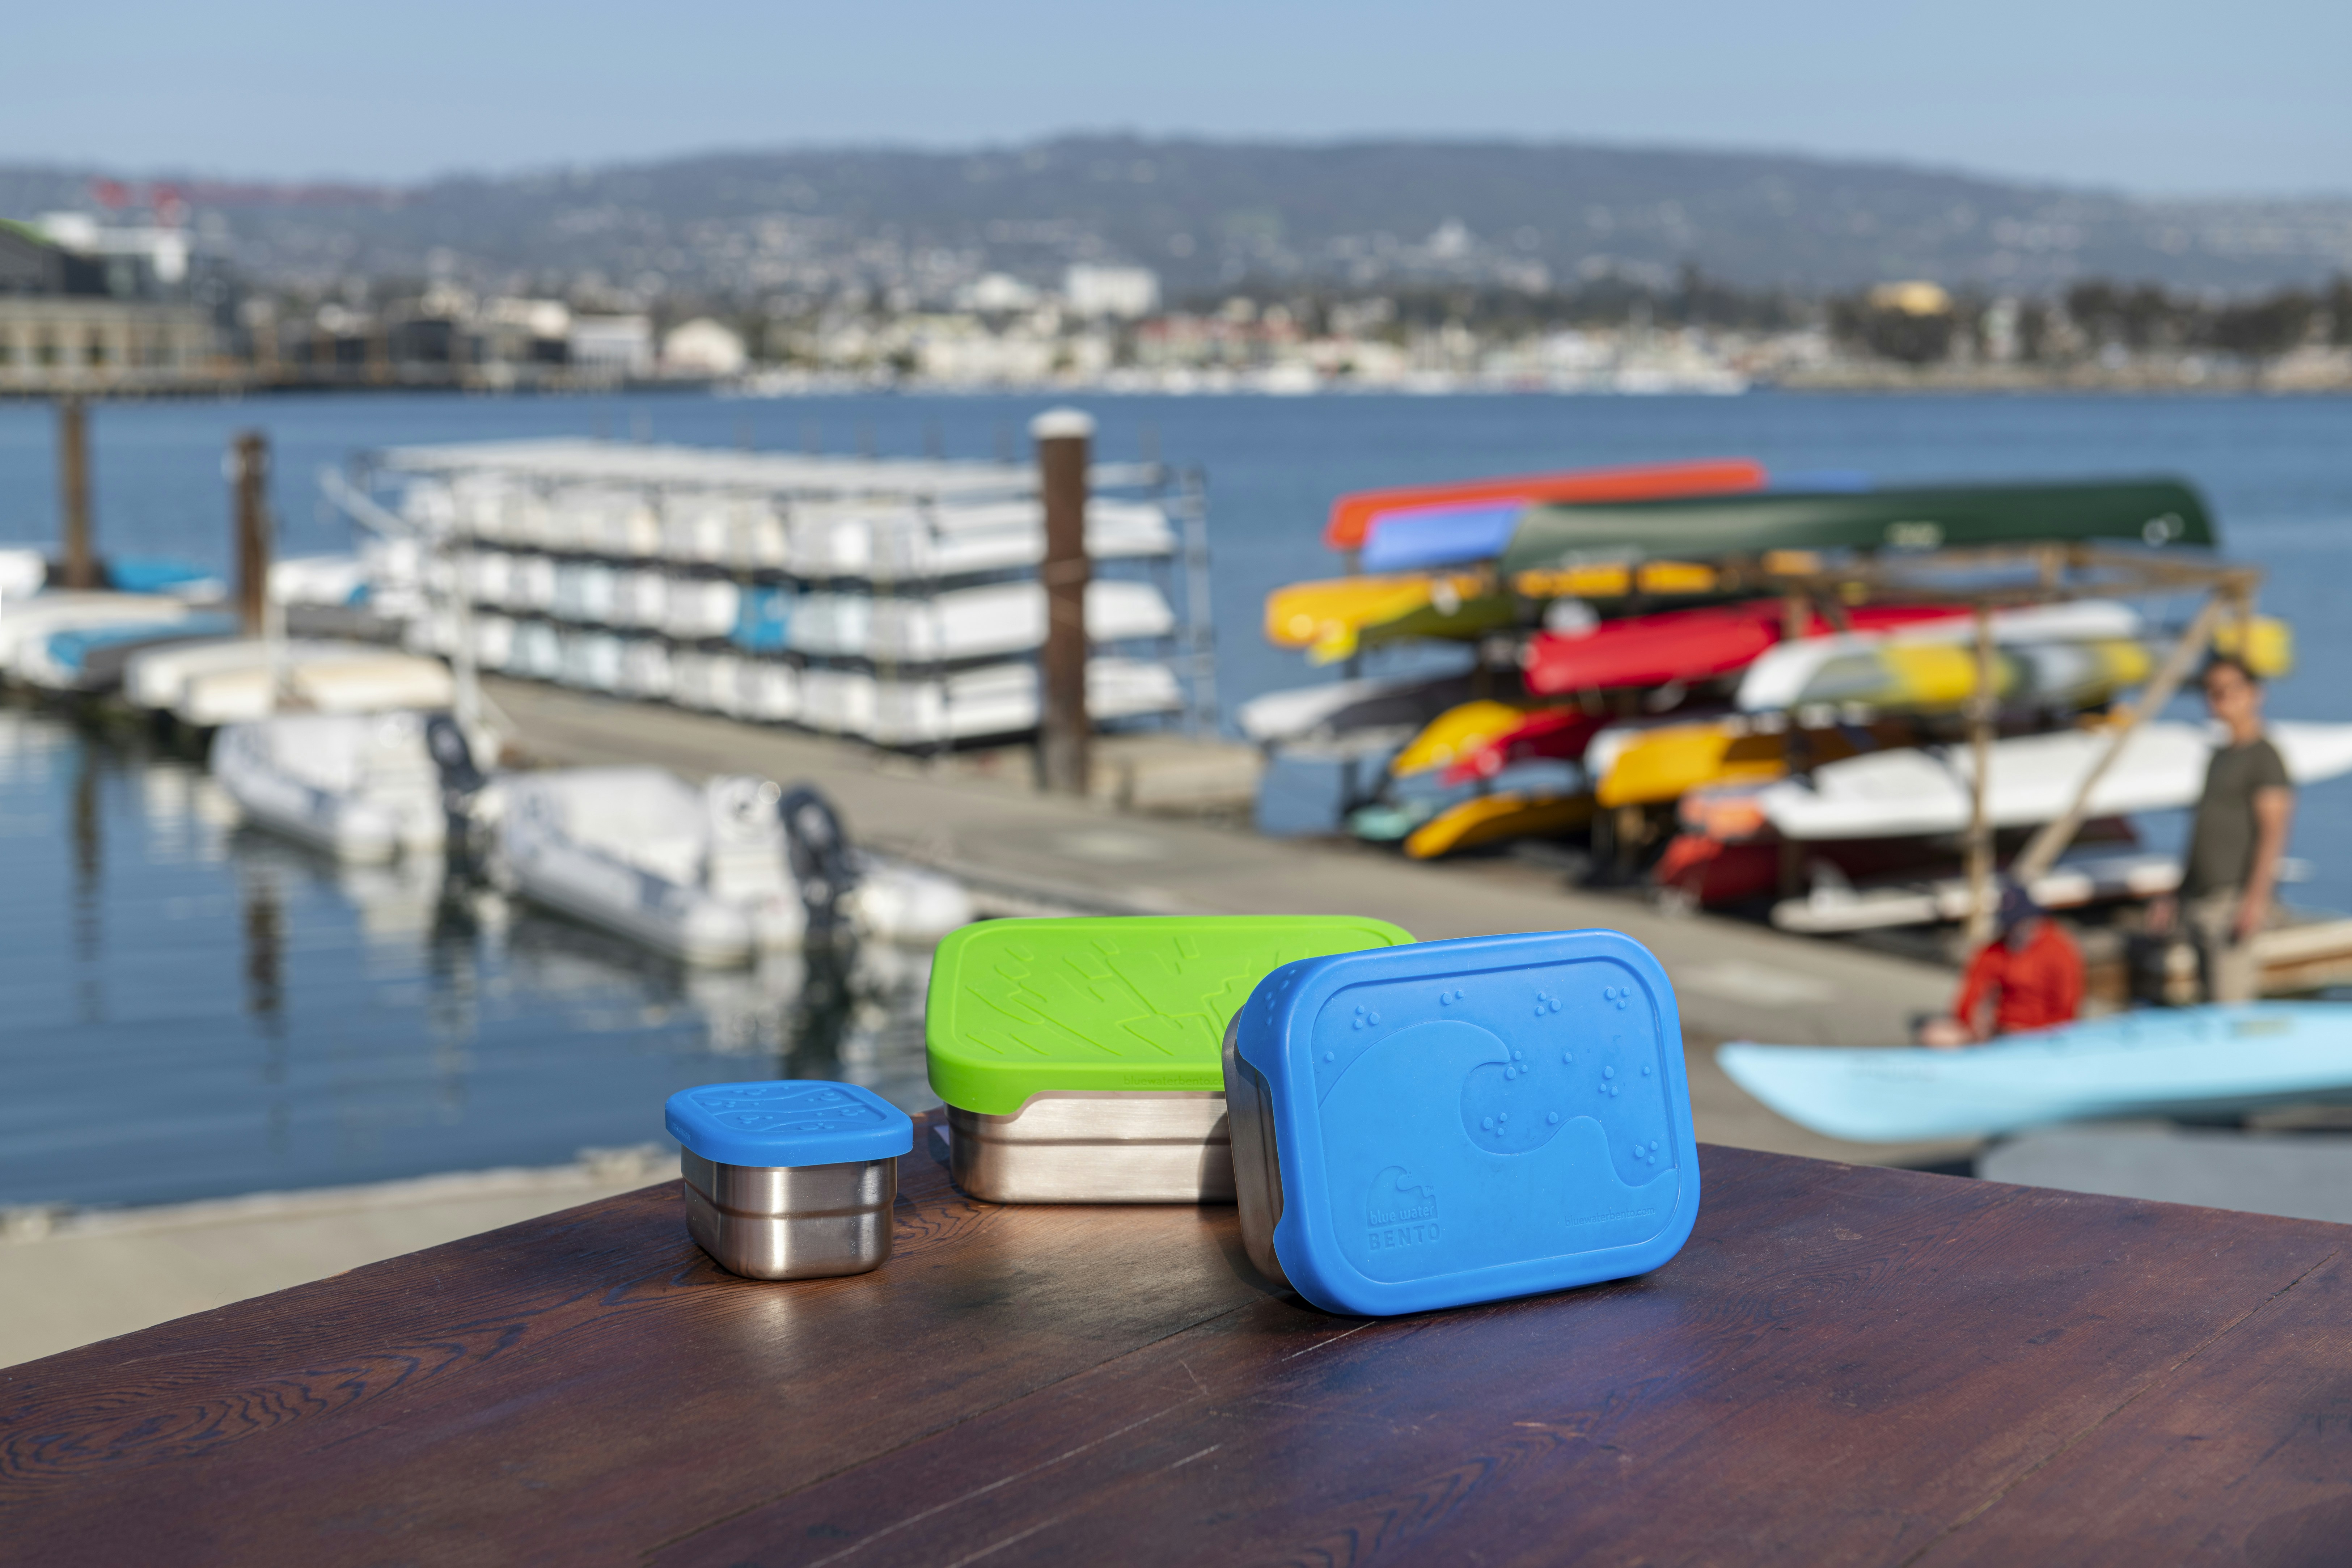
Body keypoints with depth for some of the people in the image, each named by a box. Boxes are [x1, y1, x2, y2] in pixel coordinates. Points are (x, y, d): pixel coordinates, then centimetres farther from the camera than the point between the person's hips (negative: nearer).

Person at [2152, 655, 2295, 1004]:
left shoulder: (2264, 756, -6)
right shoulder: (2221, 758, 21)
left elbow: (2274, 831, -15)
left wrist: (2256, 897, -24)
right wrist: (2178, 898, 23)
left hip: (2235, 897, -9)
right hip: (2201, 902, 9)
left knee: (2231, 1004, -14)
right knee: (2212, 999, 8)